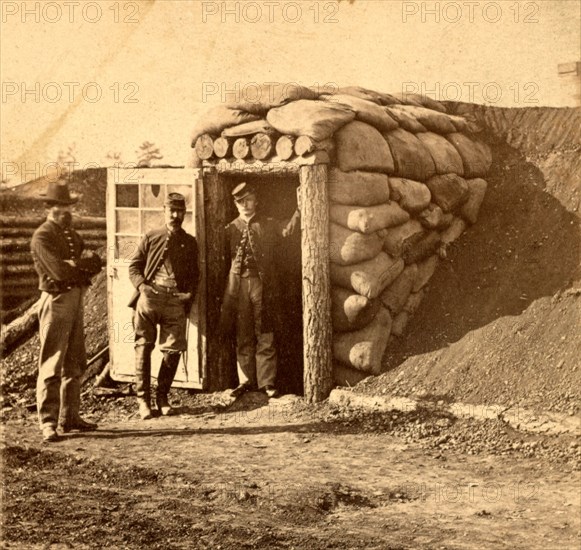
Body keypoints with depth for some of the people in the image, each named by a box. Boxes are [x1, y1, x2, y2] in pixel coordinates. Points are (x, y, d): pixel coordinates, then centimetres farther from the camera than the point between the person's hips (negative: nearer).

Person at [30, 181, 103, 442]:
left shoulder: (72, 234, 17)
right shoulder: (42, 236, -9)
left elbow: (96, 264, 7)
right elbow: (60, 270, -21)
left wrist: (74, 265, -11)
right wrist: (83, 263, -5)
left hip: (76, 298, 9)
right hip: (56, 300, -8)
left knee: (75, 364, 12)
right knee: (51, 365, -8)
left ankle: (69, 416, 19)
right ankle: (48, 423, -7)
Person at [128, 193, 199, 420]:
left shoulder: (190, 243, 18)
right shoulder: (151, 238, 12)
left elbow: (194, 274, 19)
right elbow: (134, 265, 11)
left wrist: (190, 293, 1)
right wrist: (141, 285, -6)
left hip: (175, 300, 1)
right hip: (149, 296, -1)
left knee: (174, 349, -3)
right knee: (144, 347, -2)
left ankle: (162, 397, 13)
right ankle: (143, 399, 5)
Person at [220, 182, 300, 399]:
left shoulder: (269, 225, 8)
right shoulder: (231, 229, 11)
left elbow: (287, 232, -7)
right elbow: (226, 259, 13)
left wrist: (298, 212, -18)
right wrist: (228, 287, 5)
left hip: (263, 285, -2)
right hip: (238, 284, 2)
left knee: (265, 336, 0)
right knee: (243, 336, 7)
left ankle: (267, 382, 6)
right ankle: (246, 380, 15)